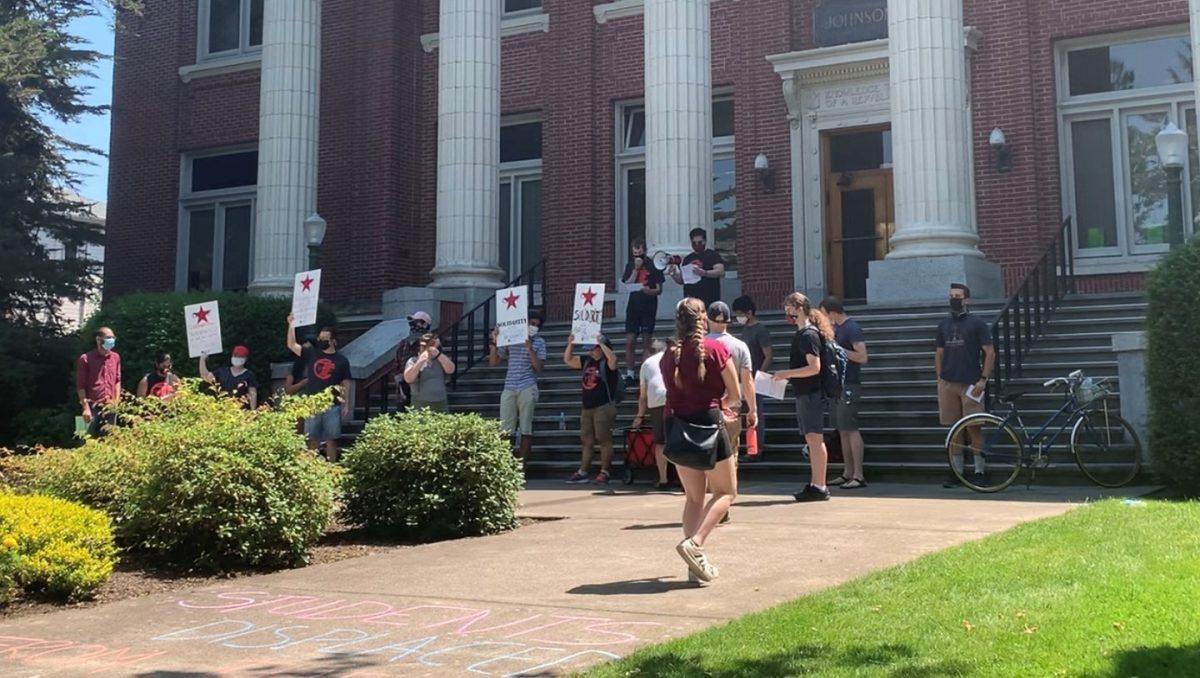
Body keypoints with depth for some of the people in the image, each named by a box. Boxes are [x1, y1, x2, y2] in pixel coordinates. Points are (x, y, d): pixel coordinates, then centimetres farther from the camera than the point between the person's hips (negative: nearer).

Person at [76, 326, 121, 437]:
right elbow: (80, 385, -6)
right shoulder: (86, 359, -5)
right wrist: (85, 407, -12)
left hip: (110, 407, 5)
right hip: (93, 407, -5)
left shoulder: (115, 357, 10)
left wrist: (117, 402, 7)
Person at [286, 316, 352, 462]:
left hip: (332, 406, -1)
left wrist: (346, 405, 2)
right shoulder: (311, 354, 8)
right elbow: (291, 345, 2)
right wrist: (291, 326, -7)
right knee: (312, 439, 5)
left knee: (331, 439, 2)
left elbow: (346, 384, 6)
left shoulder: (341, 360, 4)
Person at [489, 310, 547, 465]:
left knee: (526, 429, -1)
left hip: (527, 389, -2)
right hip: (509, 389, 2)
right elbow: (493, 362, 11)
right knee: (505, 430, -1)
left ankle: (522, 465, 3)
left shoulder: (539, 342, 6)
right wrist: (494, 342, 0)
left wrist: (529, 348, -10)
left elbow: (538, 368, -2)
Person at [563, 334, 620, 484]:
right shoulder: (586, 360, 13)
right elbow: (568, 360, 17)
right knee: (587, 441, 11)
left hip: (604, 407, -8)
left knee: (604, 440, -6)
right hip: (587, 407, 8)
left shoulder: (607, 362, -7)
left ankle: (605, 472, -1)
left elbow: (613, 358, -31)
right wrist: (570, 344, 4)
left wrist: (601, 343, -25)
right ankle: (583, 472, 16)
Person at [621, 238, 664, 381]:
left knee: (646, 342, -1)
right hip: (633, 306, 3)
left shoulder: (653, 266, 1)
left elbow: (659, 289, 0)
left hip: (649, 307, -3)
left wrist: (650, 291, -21)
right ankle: (629, 374, 5)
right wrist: (636, 269, -8)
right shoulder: (630, 266, 11)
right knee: (630, 341, -1)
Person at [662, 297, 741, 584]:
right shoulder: (715, 349, -6)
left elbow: (673, 393, 12)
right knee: (726, 491, 8)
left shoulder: (669, 355, 6)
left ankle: (695, 561, 10)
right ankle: (694, 543, -12)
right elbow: (734, 394, -2)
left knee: (694, 497, 15)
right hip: (708, 424, -5)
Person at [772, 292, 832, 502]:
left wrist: (787, 373, -18)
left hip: (811, 393, -10)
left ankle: (820, 487, -4)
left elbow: (814, 367, -21)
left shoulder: (808, 335, -14)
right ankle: (815, 484, 17)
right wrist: (786, 375, 13)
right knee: (811, 439, 12)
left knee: (815, 438, -7)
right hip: (804, 393, 10)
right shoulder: (800, 334, 15)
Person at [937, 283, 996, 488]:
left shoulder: (977, 323, 0)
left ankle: (980, 471, 2)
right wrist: (939, 378, 10)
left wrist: (983, 380, -10)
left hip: (970, 384, -4)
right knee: (953, 429, 6)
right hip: (947, 383, 5)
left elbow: (990, 353, -3)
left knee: (973, 428, -6)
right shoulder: (944, 325, 15)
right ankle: (956, 471, 12)